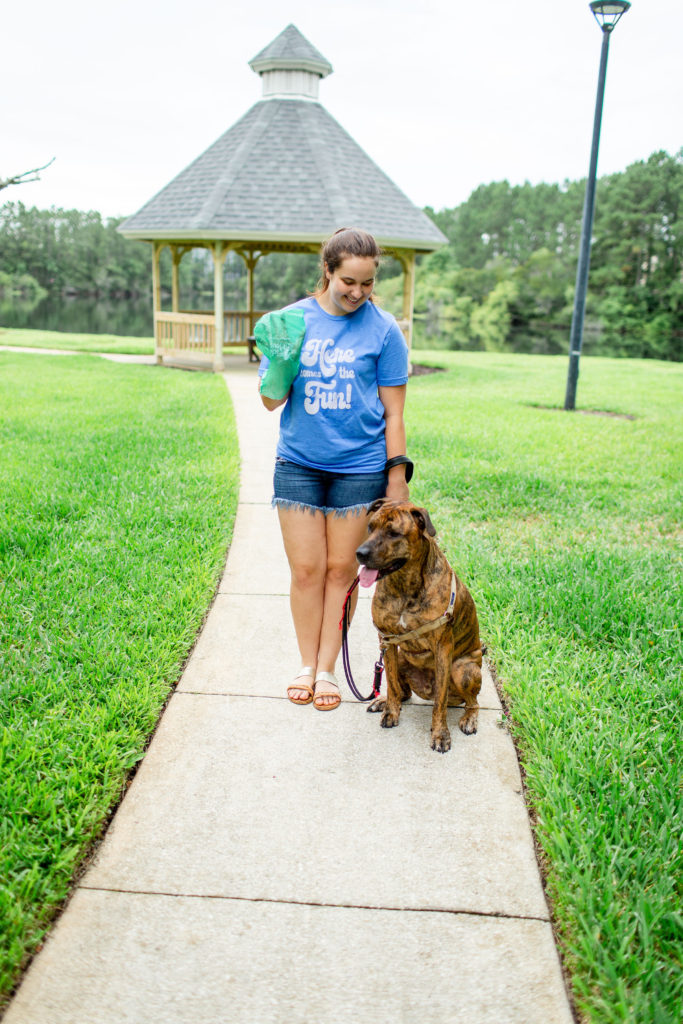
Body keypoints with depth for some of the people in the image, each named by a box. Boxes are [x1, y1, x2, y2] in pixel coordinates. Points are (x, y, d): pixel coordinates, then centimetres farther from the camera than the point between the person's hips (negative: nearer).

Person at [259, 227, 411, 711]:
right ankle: (307, 665, 23)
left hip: (359, 466, -1)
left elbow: (393, 411, 0)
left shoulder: (383, 329, -3)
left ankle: (328, 669, 21)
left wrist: (397, 475, -2)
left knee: (342, 569, 6)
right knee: (306, 569, 5)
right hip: (298, 463, 1)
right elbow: (271, 402, 2)